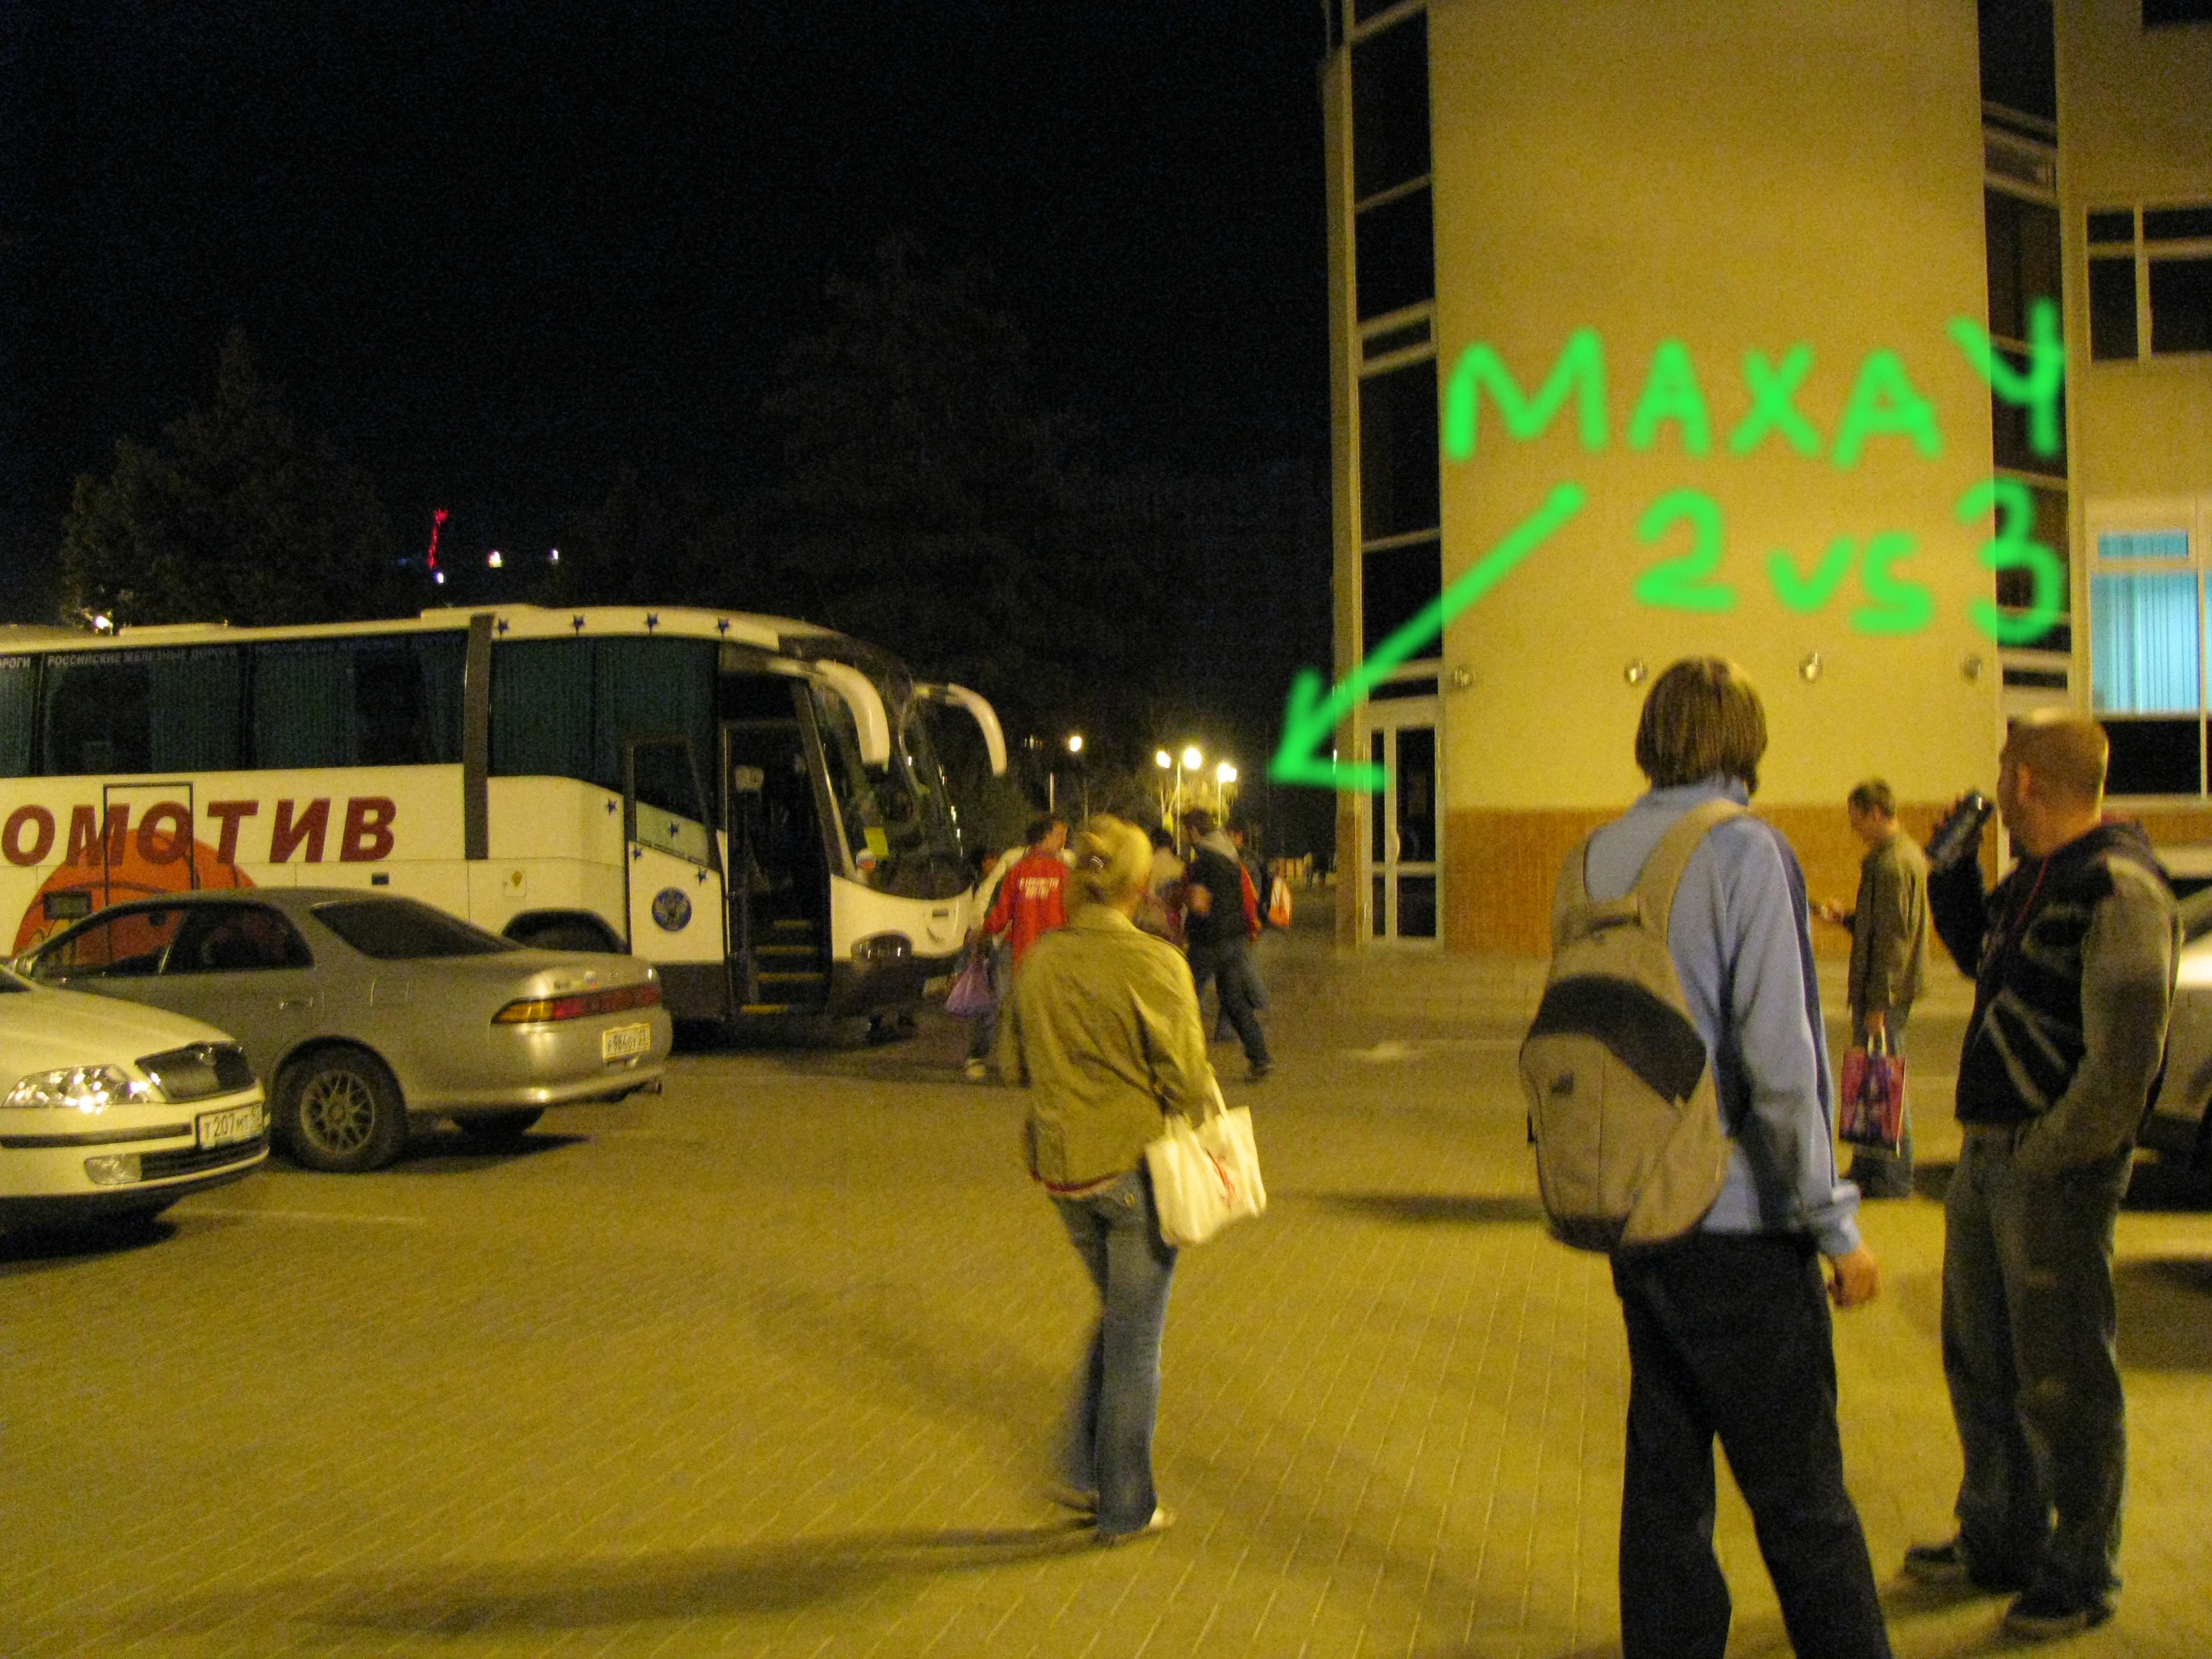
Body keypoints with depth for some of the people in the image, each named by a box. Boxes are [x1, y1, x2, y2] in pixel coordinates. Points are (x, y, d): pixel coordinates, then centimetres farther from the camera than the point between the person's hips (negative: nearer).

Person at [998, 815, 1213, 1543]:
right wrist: (1209, 1103, 6)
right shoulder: (1154, 964, -16)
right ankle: (1126, 1508, 18)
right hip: (1135, 1163, -5)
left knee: (1116, 1315, 25)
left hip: (1063, 1168, 5)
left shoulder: (1041, 958, 0)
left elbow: (1013, 1062, 9)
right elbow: (1185, 1078, -14)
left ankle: (1082, 1473, 25)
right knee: (1136, 1335, 8)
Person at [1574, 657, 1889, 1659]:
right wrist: (1837, 1226, -11)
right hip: (1736, 1221, -6)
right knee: (1801, 1497, 3)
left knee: (1664, 1476, 16)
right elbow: (1778, 1060, -18)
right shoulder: (1744, 851, -14)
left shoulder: (1597, 858, 5)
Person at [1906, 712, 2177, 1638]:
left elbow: (2124, 1058, -21)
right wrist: (1952, 869, 16)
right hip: (1987, 1156, 9)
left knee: (2063, 1380, 2)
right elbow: (1980, 956, 31)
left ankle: (2080, 1578, 18)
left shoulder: (2118, 887, -17)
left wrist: (2044, 1158, -17)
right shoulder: (2036, 877, 12)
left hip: (2057, 1168, -9)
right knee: (1980, 1362, 18)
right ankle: (1999, 1543, 34)